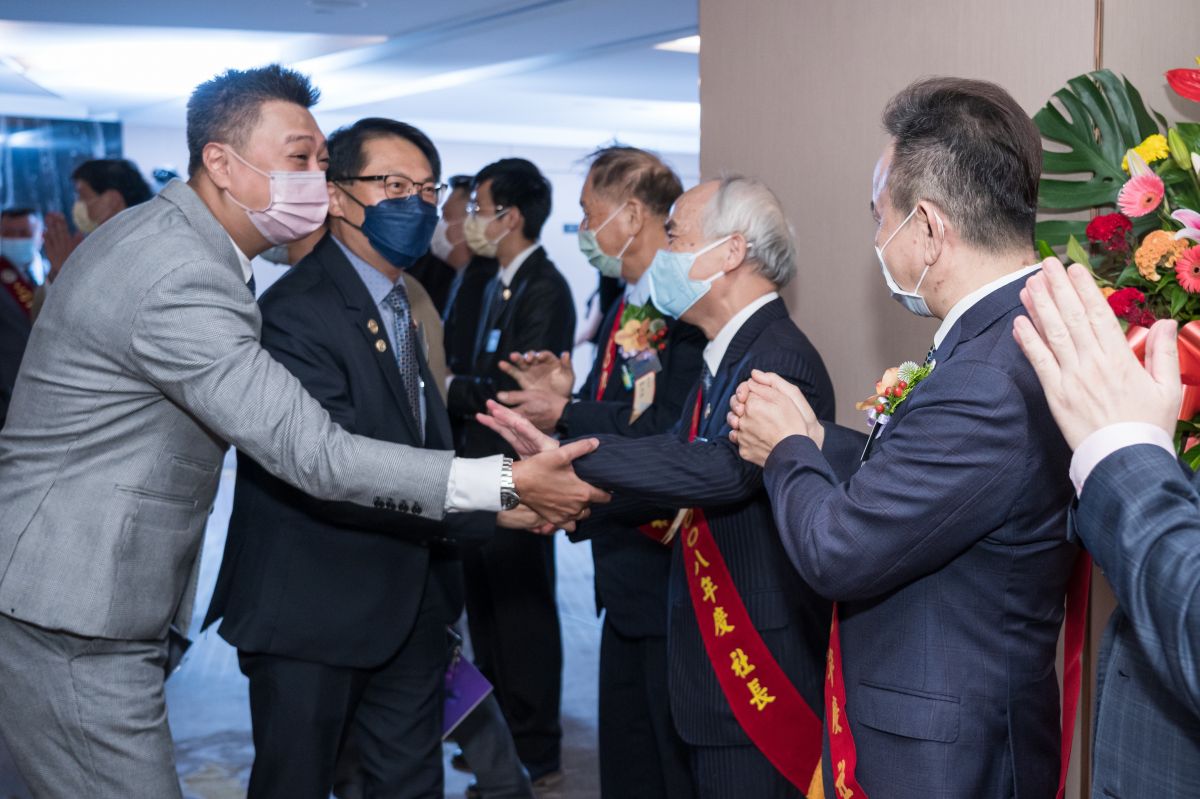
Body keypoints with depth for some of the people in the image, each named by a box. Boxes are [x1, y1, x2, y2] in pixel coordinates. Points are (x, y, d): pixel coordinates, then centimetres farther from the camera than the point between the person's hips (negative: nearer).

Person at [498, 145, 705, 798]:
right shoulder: (628, 307, 14)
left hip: (674, 580, -10)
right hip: (628, 580, 10)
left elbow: (670, 435, -24)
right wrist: (564, 396, -3)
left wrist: (566, 414, -17)